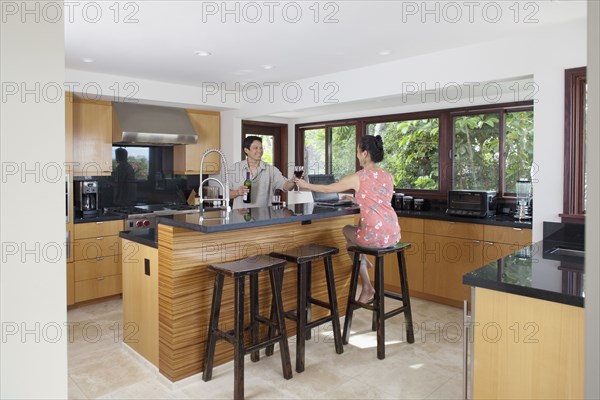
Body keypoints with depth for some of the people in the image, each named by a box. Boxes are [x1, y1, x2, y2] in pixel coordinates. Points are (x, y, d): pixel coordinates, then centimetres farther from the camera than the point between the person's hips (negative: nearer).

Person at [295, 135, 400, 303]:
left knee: (347, 231, 27)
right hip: (394, 235, 7)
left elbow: (328, 189, 5)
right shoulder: (388, 176, 9)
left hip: (375, 236, -6)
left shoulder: (358, 177, -7)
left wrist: (306, 185, 21)